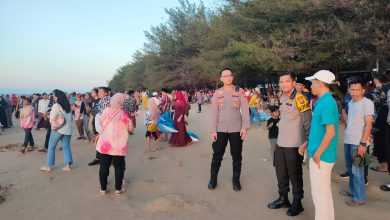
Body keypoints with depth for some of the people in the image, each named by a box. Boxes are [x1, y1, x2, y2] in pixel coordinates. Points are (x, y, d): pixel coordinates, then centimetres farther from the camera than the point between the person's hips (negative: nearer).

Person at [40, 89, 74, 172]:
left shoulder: (56, 105, -9)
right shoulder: (68, 105, 10)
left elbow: (52, 118, -11)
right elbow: (71, 117, 16)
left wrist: (54, 126, 3)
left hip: (58, 129, -6)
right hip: (68, 129, 6)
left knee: (51, 146, 7)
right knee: (66, 147, 9)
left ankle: (48, 166, 13)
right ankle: (67, 165, 2)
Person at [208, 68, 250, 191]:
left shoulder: (239, 91, 2)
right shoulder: (217, 93, 4)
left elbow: (245, 110, -1)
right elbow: (214, 112, 2)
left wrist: (245, 127, -10)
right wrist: (213, 130, -4)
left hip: (236, 129, 0)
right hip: (220, 129, 1)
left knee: (236, 155, 7)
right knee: (217, 154, 5)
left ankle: (236, 179, 21)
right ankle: (213, 178, 20)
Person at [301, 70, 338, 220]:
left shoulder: (327, 103, -20)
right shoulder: (323, 101, 10)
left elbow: (330, 132, -25)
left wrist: (318, 153, -19)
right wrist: (308, 145, 16)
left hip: (321, 156, -10)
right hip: (321, 154, 10)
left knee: (319, 193, 4)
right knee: (324, 191, 21)